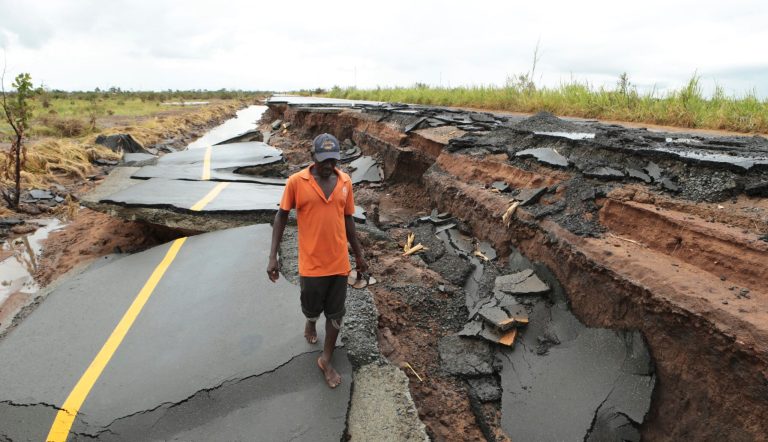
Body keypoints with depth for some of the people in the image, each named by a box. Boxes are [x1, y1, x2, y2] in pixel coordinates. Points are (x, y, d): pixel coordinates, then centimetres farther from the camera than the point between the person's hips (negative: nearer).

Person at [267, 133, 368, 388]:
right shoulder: (296, 182, -11)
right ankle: (310, 324, 54)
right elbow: (281, 217, -2)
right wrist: (273, 257, -6)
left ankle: (326, 361, 31)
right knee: (312, 308, 17)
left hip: (339, 262, 2)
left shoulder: (345, 181, -1)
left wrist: (359, 254, 13)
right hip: (311, 263, -2)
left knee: (336, 315, 11)